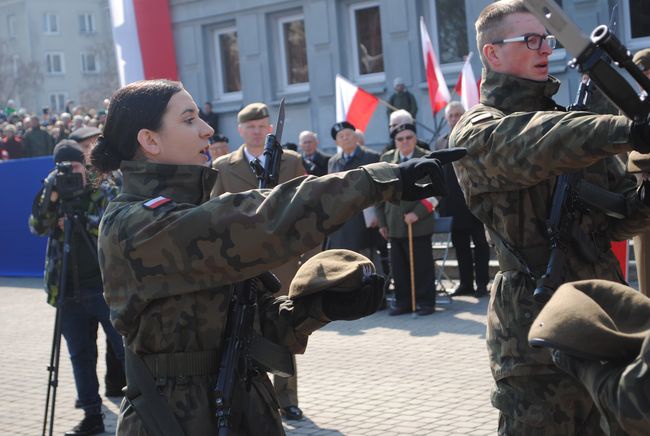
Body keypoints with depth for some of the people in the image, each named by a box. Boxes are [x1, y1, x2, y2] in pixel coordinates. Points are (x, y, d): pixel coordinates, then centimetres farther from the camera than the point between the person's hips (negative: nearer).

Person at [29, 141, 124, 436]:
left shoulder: (105, 192, 2)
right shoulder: (56, 197, 12)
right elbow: (37, 227, -3)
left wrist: (79, 218, -18)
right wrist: (50, 195, -17)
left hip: (106, 287, -4)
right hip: (69, 291, 4)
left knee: (127, 350, -4)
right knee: (80, 355, 8)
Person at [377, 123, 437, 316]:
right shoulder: (386, 159, 11)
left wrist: (418, 213, -15)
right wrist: (382, 222, 11)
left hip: (419, 223, -4)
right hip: (395, 224, 4)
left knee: (422, 265, 0)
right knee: (398, 266, 7)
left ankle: (426, 302, 9)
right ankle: (403, 302, 16)